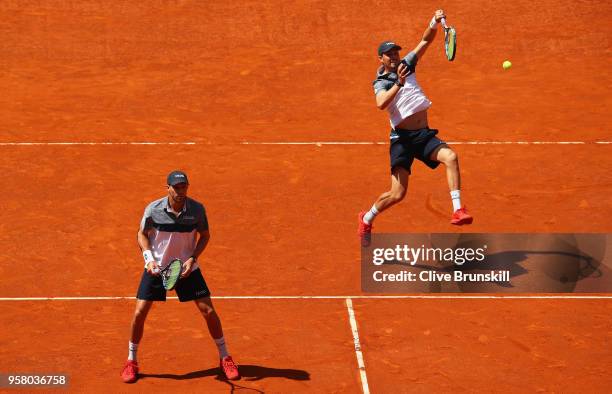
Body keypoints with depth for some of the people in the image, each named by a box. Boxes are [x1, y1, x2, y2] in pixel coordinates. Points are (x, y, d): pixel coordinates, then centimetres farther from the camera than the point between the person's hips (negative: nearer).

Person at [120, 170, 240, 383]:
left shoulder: (197, 209, -15)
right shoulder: (153, 209, -16)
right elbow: (142, 234, 1)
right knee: (139, 313, -5)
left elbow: (205, 235, 0)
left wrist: (193, 258, -13)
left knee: (208, 311, -4)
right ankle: (131, 361, 16)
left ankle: (225, 358, 15)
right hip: (157, 267, 0)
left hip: (187, 267, 0)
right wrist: (149, 258, -13)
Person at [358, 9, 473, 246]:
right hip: (402, 138, -5)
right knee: (398, 194, -10)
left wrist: (435, 21, -7)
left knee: (450, 157, -25)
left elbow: (426, 40, 10)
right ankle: (367, 219, 18)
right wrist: (399, 83, -33)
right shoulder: (380, 83, -2)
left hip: (424, 135, 5)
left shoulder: (407, 65, 13)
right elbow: (381, 104, -24)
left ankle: (458, 211, -27)